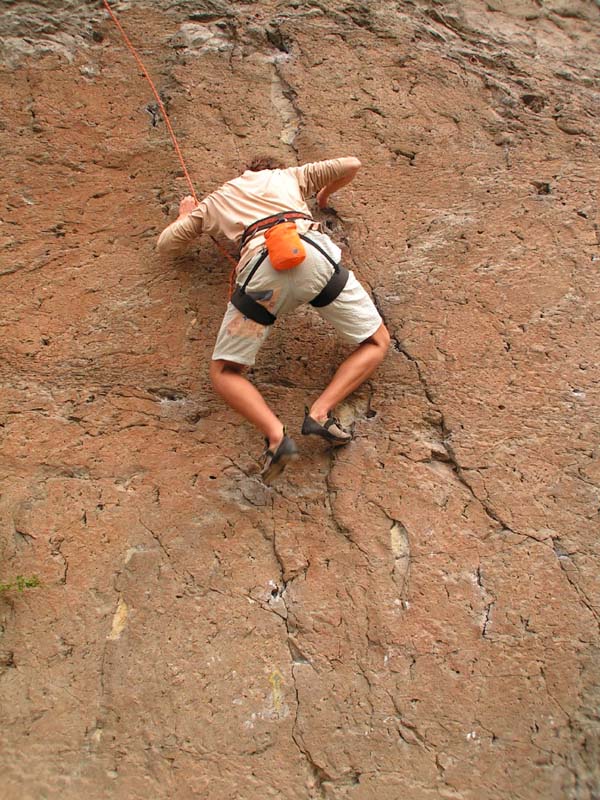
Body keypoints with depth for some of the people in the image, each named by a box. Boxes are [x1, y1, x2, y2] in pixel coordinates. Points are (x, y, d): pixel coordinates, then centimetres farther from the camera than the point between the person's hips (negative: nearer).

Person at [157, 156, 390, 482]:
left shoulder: (214, 200, 36)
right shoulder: (291, 175, 37)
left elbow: (165, 244, 39)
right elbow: (351, 164, 38)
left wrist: (186, 214, 59)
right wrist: (325, 193, 58)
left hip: (263, 263, 0)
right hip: (314, 253, 1)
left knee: (224, 373, 11)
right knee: (376, 343, 15)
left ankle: (275, 433, -16)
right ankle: (321, 411, -6)